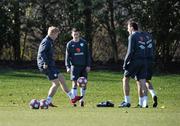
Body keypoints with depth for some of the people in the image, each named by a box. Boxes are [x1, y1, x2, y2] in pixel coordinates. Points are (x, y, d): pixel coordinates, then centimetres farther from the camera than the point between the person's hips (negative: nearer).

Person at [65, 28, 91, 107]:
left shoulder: (84, 42, 4)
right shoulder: (69, 44, 2)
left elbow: (87, 55, 6)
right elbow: (67, 56, 2)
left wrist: (88, 65, 0)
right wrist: (68, 66, -9)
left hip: (83, 66, 2)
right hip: (74, 66, -2)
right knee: (74, 83, -8)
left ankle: (82, 100, 15)